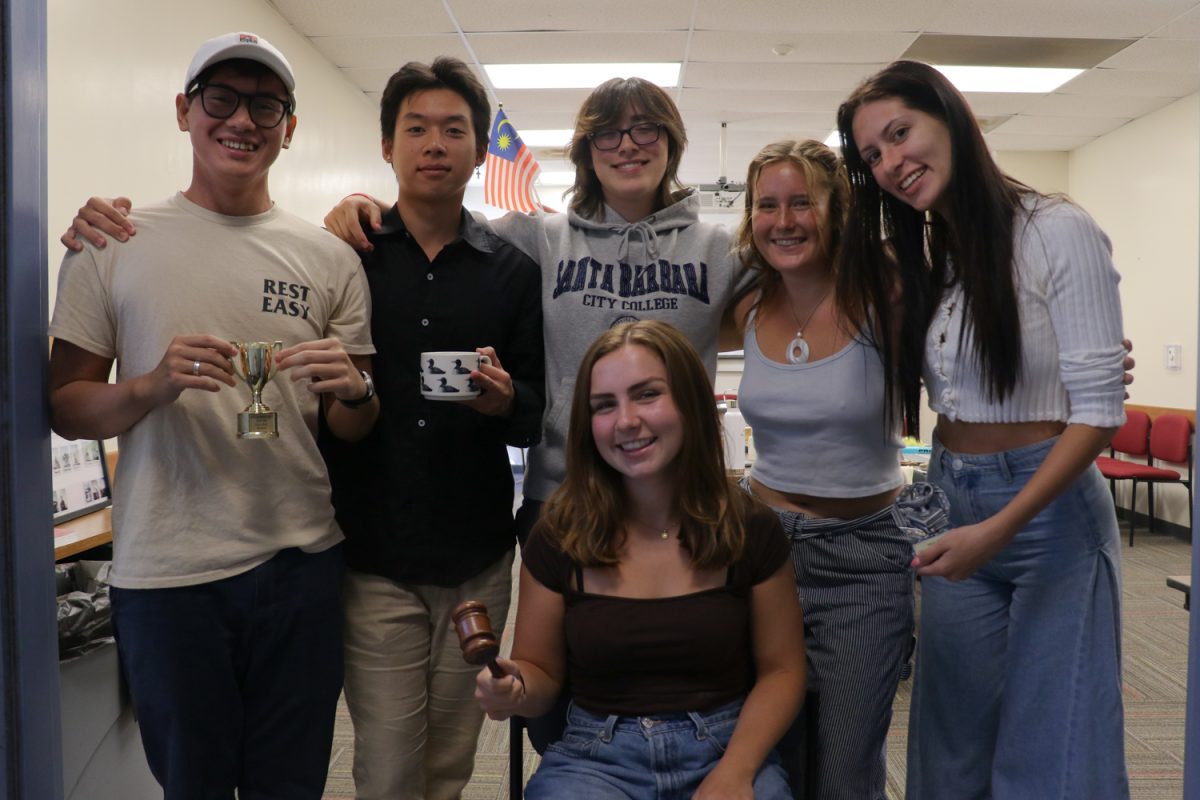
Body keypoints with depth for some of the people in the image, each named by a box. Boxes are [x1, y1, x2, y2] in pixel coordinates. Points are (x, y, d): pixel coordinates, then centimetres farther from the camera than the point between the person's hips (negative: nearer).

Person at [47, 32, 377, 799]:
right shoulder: (114, 244, 0)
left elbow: (358, 429, 7)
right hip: (166, 571, -1)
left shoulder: (330, 258, 4)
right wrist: (152, 386, -18)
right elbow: (66, 408, 1)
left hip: (302, 562, 2)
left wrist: (352, 392, -15)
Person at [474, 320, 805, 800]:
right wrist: (515, 689, -17)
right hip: (597, 757, 0)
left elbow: (781, 669, 4)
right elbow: (541, 671, 6)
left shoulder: (749, 530, -3)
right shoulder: (557, 538, -4)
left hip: (724, 749, 1)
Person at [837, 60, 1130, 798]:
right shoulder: (916, 257, 7)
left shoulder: (1058, 233, -12)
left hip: (1047, 507, -6)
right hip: (951, 504, 6)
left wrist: (999, 529, -23)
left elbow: (1099, 410, -16)